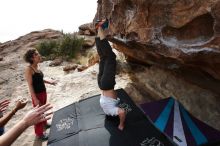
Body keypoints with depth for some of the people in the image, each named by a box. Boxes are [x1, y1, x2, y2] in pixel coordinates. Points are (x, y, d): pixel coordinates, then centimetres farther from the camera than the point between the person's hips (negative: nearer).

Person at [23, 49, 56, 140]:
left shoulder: (37, 67, 3)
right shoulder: (29, 69, -21)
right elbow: (30, 85, -22)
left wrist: (50, 82, 21)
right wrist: (35, 99, -23)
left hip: (43, 92, 8)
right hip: (37, 94, -8)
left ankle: (44, 124, 48)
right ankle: (39, 133, 22)